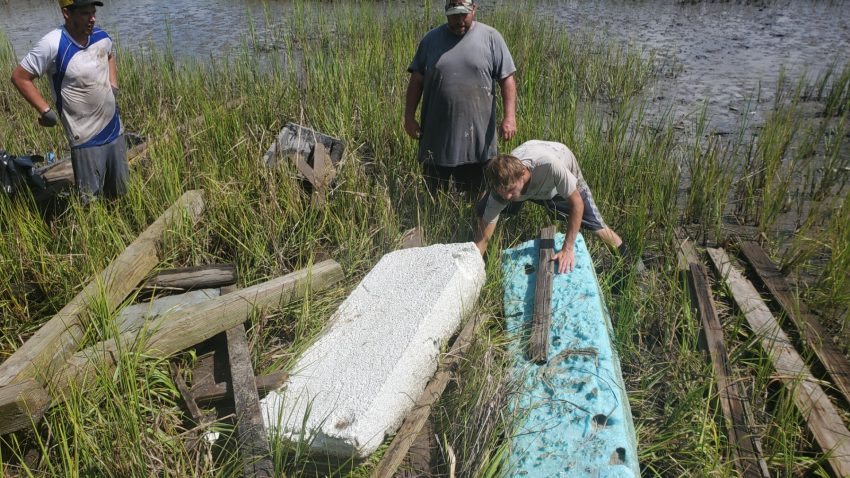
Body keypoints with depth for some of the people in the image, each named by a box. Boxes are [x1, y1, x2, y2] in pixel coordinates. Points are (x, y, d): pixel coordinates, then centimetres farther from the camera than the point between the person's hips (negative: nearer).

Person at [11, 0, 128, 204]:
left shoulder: (101, 37, -2)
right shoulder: (53, 44, -19)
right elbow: (20, 77, -9)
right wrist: (45, 110, -11)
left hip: (114, 131, 6)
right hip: (86, 141, -6)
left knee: (121, 193, 17)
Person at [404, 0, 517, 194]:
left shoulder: (490, 37, 1)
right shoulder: (431, 39, 7)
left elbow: (506, 79, -1)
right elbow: (416, 80, 8)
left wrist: (509, 116, -11)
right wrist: (409, 117, 2)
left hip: (477, 139, -2)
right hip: (437, 137, 2)